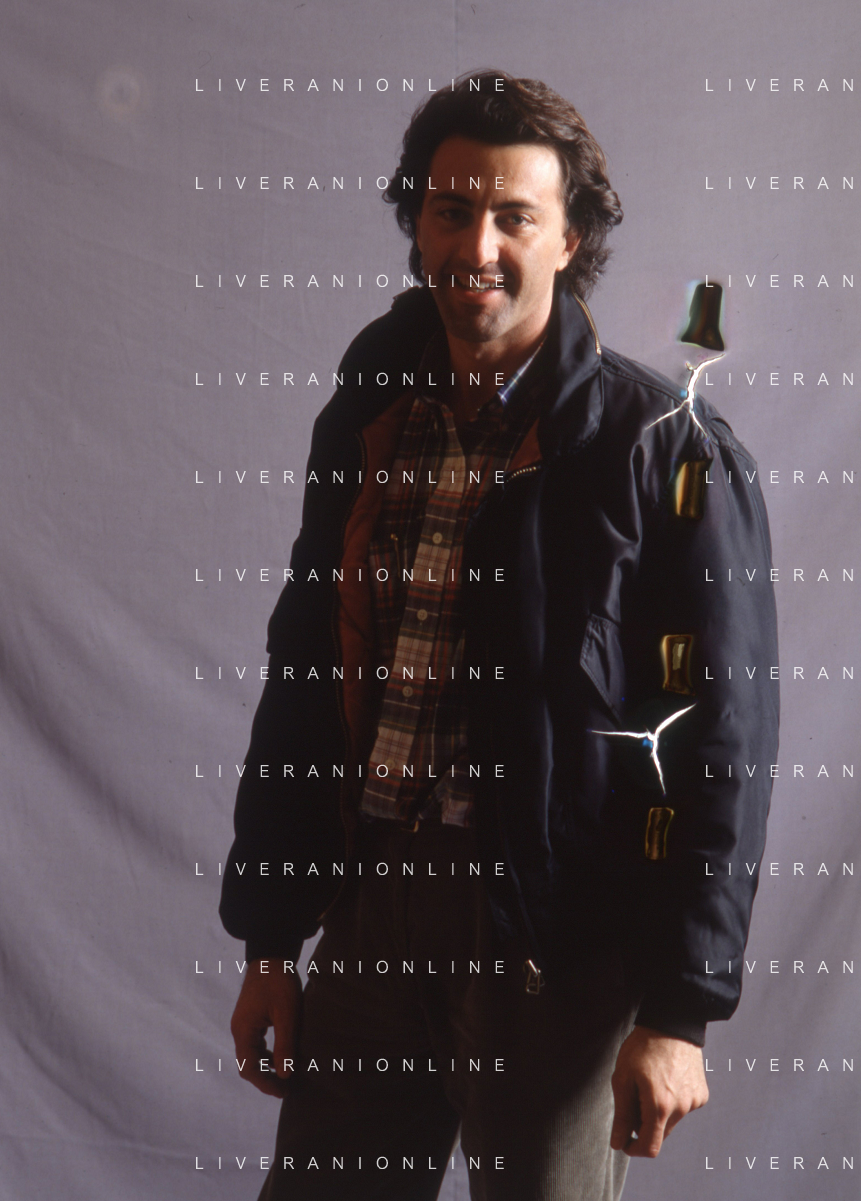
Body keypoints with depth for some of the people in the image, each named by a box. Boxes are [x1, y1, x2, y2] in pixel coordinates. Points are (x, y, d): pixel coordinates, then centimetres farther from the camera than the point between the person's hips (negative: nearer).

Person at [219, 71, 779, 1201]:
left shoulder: (667, 447, -9)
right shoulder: (367, 419, 6)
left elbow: (723, 738, -10)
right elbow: (303, 679, 10)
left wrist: (680, 1012, -12)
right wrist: (268, 944, 10)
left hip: (559, 942, -4)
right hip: (370, 914, 5)